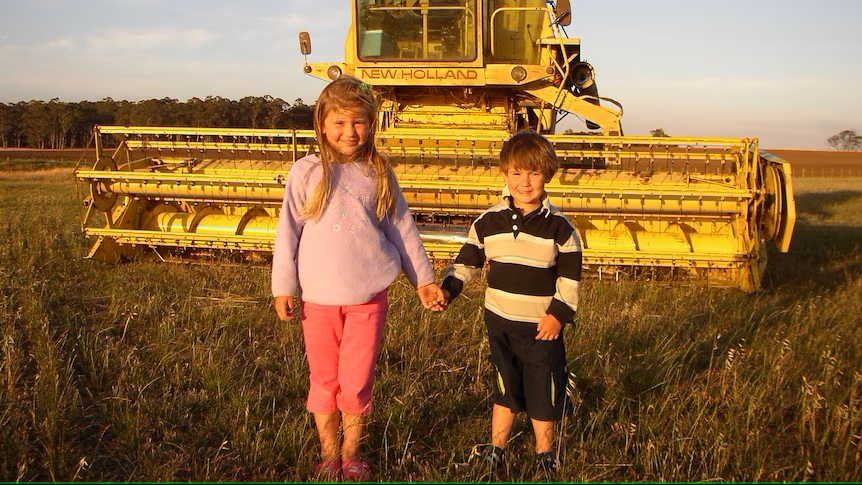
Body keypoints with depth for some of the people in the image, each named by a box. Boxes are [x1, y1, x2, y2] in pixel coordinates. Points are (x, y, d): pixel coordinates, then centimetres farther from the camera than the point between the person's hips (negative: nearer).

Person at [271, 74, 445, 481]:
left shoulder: (378, 173, 4)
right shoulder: (306, 172, -1)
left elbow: (402, 228, 11)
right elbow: (287, 232, 1)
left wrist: (423, 279, 13)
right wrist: (283, 288, 0)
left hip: (368, 297, 1)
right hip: (318, 298, 0)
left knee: (357, 382, 4)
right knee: (323, 379, 8)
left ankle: (351, 455, 24)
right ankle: (328, 455, 25)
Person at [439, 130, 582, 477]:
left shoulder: (559, 226, -6)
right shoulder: (488, 222, -1)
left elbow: (570, 276, -3)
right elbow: (467, 261, 6)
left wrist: (559, 313, -12)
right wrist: (448, 288, -9)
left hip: (543, 325, -1)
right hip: (500, 321, 2)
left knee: (543, 390, 9)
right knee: (504, 388, 14)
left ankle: (544, 452, 29)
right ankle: (496, 448, 29)